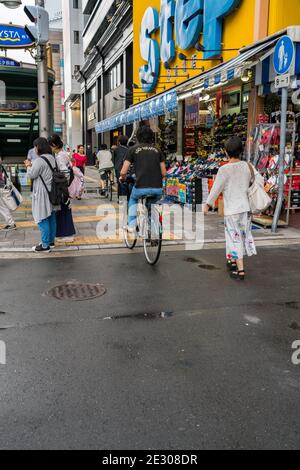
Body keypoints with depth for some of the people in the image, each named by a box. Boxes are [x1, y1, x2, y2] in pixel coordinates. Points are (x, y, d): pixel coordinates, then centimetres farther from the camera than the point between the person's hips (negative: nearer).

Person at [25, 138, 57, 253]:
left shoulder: (39, 160, -19)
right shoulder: (52, 158, 8)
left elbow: (31, 175, -11)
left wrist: (28, 166, 6)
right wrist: (32, 165, 13)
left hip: (42, 193, -9)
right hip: (51, 192, 9)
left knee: (42, 219, -3)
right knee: (51, 217, 15)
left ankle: (45, 245, 2)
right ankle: (51, 241, 25)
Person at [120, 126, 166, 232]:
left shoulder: (133, 149, 8)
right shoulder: (157, 150, 15)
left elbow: (123, 172, 3)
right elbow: (164, 173, 12)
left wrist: (122, 178, 26)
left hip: (141, 187, -2)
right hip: (157, 188, 2)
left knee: (133, 199, 32)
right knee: (155, 202, 36)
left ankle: (131, 225, 23)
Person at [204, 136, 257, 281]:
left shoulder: (224, 169, -13)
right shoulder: (246, 166, 2)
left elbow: (216, 189, -9)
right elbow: (249, 183, 13)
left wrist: (207, 204, 0)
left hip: (232, 209, -6)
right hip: (245, 206, 6)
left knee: (235, 238, 0)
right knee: (242, 235, 18)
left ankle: (240, 271, 1)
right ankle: (233, 261, 34)